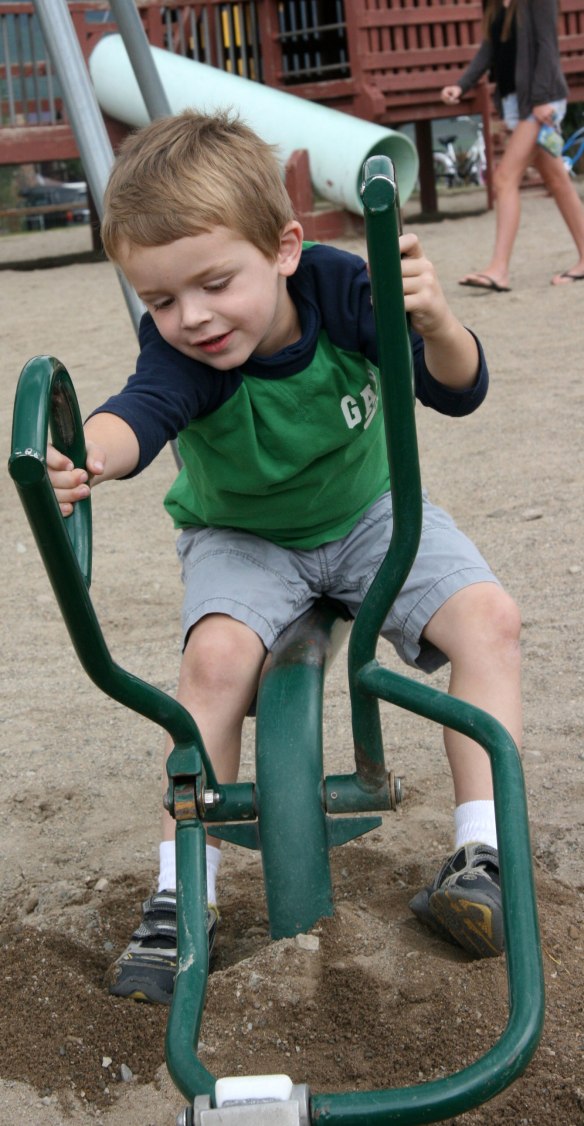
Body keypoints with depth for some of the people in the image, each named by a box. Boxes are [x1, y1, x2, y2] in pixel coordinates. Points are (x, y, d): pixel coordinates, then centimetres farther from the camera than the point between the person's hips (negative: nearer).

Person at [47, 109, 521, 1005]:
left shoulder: (339, 288, -25)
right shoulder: (181, 351, -27)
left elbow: (458, 392, -27)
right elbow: (141, 412, -49)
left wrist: (433, 324, -50)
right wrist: (87, 456, -73)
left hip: (367, 513, 2)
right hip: (241, 537, -1)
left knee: (489, 615, -20)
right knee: (217, 654, -30)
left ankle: (480, 856, -13)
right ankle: (180, 896, -18)